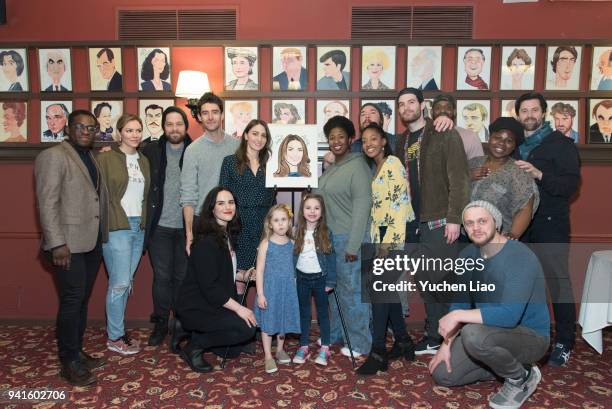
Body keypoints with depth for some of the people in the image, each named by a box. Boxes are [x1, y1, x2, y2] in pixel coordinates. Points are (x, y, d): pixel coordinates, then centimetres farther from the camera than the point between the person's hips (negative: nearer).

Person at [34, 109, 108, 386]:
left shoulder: (92, 158, 15)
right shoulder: (52, 156, -8)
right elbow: (47, 203, -14)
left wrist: (101, 237, 10)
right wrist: (57, 243, -19)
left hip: (92, 242, 7)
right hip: (69, 244, -7)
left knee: (82, 300, 14)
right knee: (72, 301, -2)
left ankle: (77, 352, 27)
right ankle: (69, 363, 12)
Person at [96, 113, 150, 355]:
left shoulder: (143, 161, 14)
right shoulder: (106, 158, -4)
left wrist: (144, 222, 8)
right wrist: (104, 227, -11)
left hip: (138, 228, 6)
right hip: (116, 227, -6)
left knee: (125, 282, 11)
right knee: (120, 283, -3)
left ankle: (115, 329, 24)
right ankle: (115, 338, 11)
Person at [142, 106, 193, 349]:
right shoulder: (151, 151, 6)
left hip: (186, 227, -1)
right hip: (159, 226, 2)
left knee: (182, 277, 6)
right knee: (161, 276, 10)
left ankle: (180, 327, 18)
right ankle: (160, 323, 26)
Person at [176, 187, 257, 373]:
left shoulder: (227, 235, 8)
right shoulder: (206, 242, -20)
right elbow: (209, 286, -24)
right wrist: (238, 308, -21)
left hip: (213, 303, 9)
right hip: (196, 307, -9)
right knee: (247, 328, -19)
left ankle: (194, 332, 12)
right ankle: (193, 347, -5)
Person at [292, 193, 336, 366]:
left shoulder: (326, 232, -8)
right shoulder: (297, 232, -2)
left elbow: (331, 257, -7)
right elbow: (293, 255, 1)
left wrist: (331, 281, -10)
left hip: (320, 278, -2)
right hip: (302, 278, 2)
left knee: (322, 312, 10)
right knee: (304, 312, 12)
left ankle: (325, 347, 20)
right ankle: (303, 347, 23)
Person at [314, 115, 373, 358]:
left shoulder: (357, 166, -11)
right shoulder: (331, 168, 14)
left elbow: (362, 206, -17)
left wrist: (353, 245, -19)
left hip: (348, 238, -8)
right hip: (330, 238, 8)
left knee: (352, 291, 1)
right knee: (334, 289, 17)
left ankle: (359, 343, 15)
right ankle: (335, 334, 32)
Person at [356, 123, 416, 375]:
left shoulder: (392, 164, -10)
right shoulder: (376, 168, 17)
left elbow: (400, 204, -18)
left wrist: (387, 243, -20)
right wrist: (380, 242, 12)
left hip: (396, 235, -9)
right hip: (381, 236, 9)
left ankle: (378, 353, -4)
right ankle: (403, 341, 25)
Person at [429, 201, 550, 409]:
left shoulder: (520, 257, -26)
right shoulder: (467, 255, -3)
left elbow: (509, 315, -36)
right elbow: (460, 301, 4)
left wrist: (458, 315, -29)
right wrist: (447, 344, -3)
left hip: (530, 336, -7)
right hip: (492, 330, 7)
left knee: (474, 335, -36)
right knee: (442, 374, 0)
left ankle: (521, 378, -7)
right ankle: (507, 365, 15)